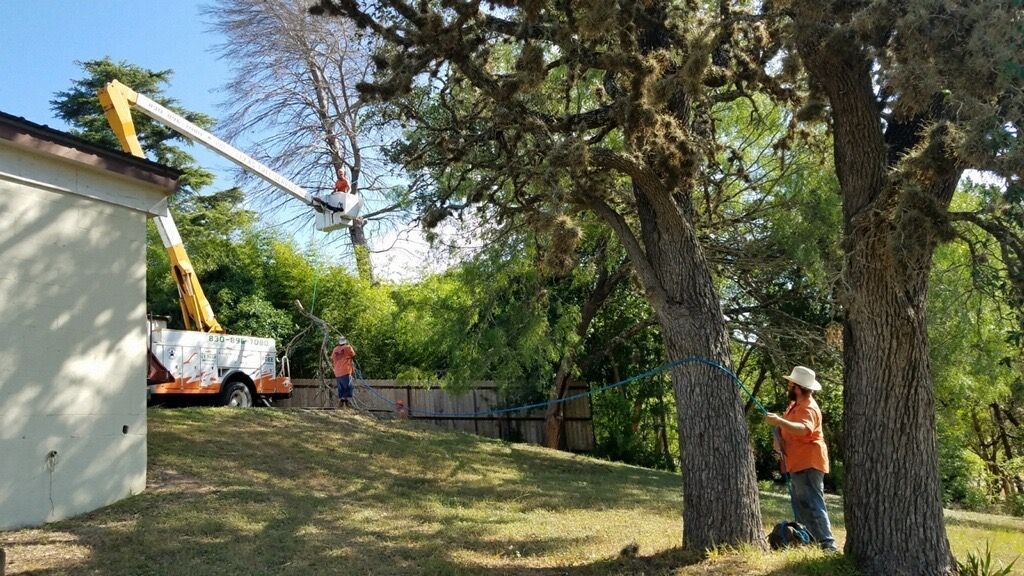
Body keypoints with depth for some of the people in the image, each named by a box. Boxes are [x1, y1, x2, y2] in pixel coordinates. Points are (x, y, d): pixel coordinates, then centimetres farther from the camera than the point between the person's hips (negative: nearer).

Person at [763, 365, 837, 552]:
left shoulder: (809, 408, -19)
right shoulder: (795, 404, 14)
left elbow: (804, 429, -40)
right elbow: (789, 428, 28)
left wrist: (779, 421, -51)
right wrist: (779, 439, 8)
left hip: (808, 465, -11)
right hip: (798, 464, 11)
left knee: (813, 505, -12)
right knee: (800, 505, 17)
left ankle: (827, 544, -10)